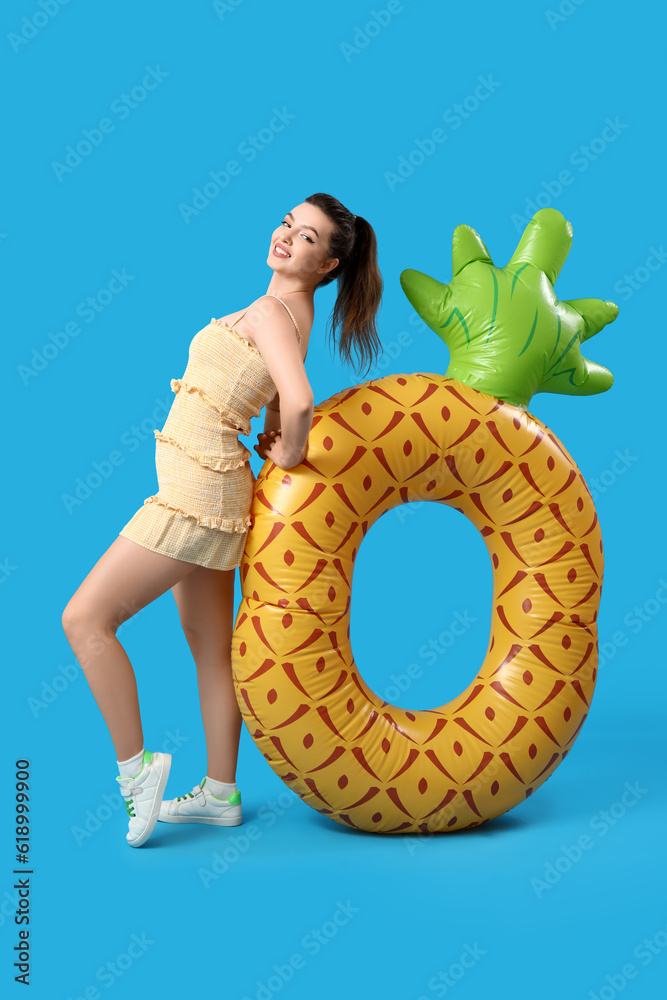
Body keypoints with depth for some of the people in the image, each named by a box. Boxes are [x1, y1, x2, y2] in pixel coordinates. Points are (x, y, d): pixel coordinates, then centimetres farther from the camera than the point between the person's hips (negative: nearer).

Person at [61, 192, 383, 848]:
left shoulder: (270, 311, -15)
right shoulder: (289, 312, 13)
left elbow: (298, 402, -34)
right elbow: (282, 407, 25)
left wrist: (290, 455, -16)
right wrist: (274, 443, 6)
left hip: (198, 488, -10)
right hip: (202, 492, 10)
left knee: (85, 618, -5)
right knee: (210, 648, 14)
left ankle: (135, 767, 2)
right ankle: (220, 794, 25)